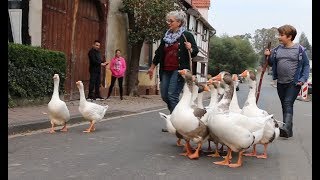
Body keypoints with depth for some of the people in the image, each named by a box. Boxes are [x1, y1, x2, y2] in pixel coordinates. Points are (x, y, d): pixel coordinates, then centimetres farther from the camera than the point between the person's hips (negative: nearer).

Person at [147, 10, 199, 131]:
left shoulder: (187, 35, -2)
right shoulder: (166, 36, 16)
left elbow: (195, 52, 0)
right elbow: (159, 52, 22)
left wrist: (190, 49, -22)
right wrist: (152, 67, 25)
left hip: (179, 70, -7)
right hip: (166, 70, 7)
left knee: (172, 95, -14)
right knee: (164, 96, 7)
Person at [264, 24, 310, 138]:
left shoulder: (299, 49, -5)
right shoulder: (278, 49, 7)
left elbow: (306, 65, -1)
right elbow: (273, 63, 16)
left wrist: (303, 79, -11)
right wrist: (268, 56, -2)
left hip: (294, 83, -5)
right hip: (280, 83, 6)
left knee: (288, 104, -18)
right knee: (284, 106, 9)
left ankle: (286, 127, -27)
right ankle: (288, 131, 17)